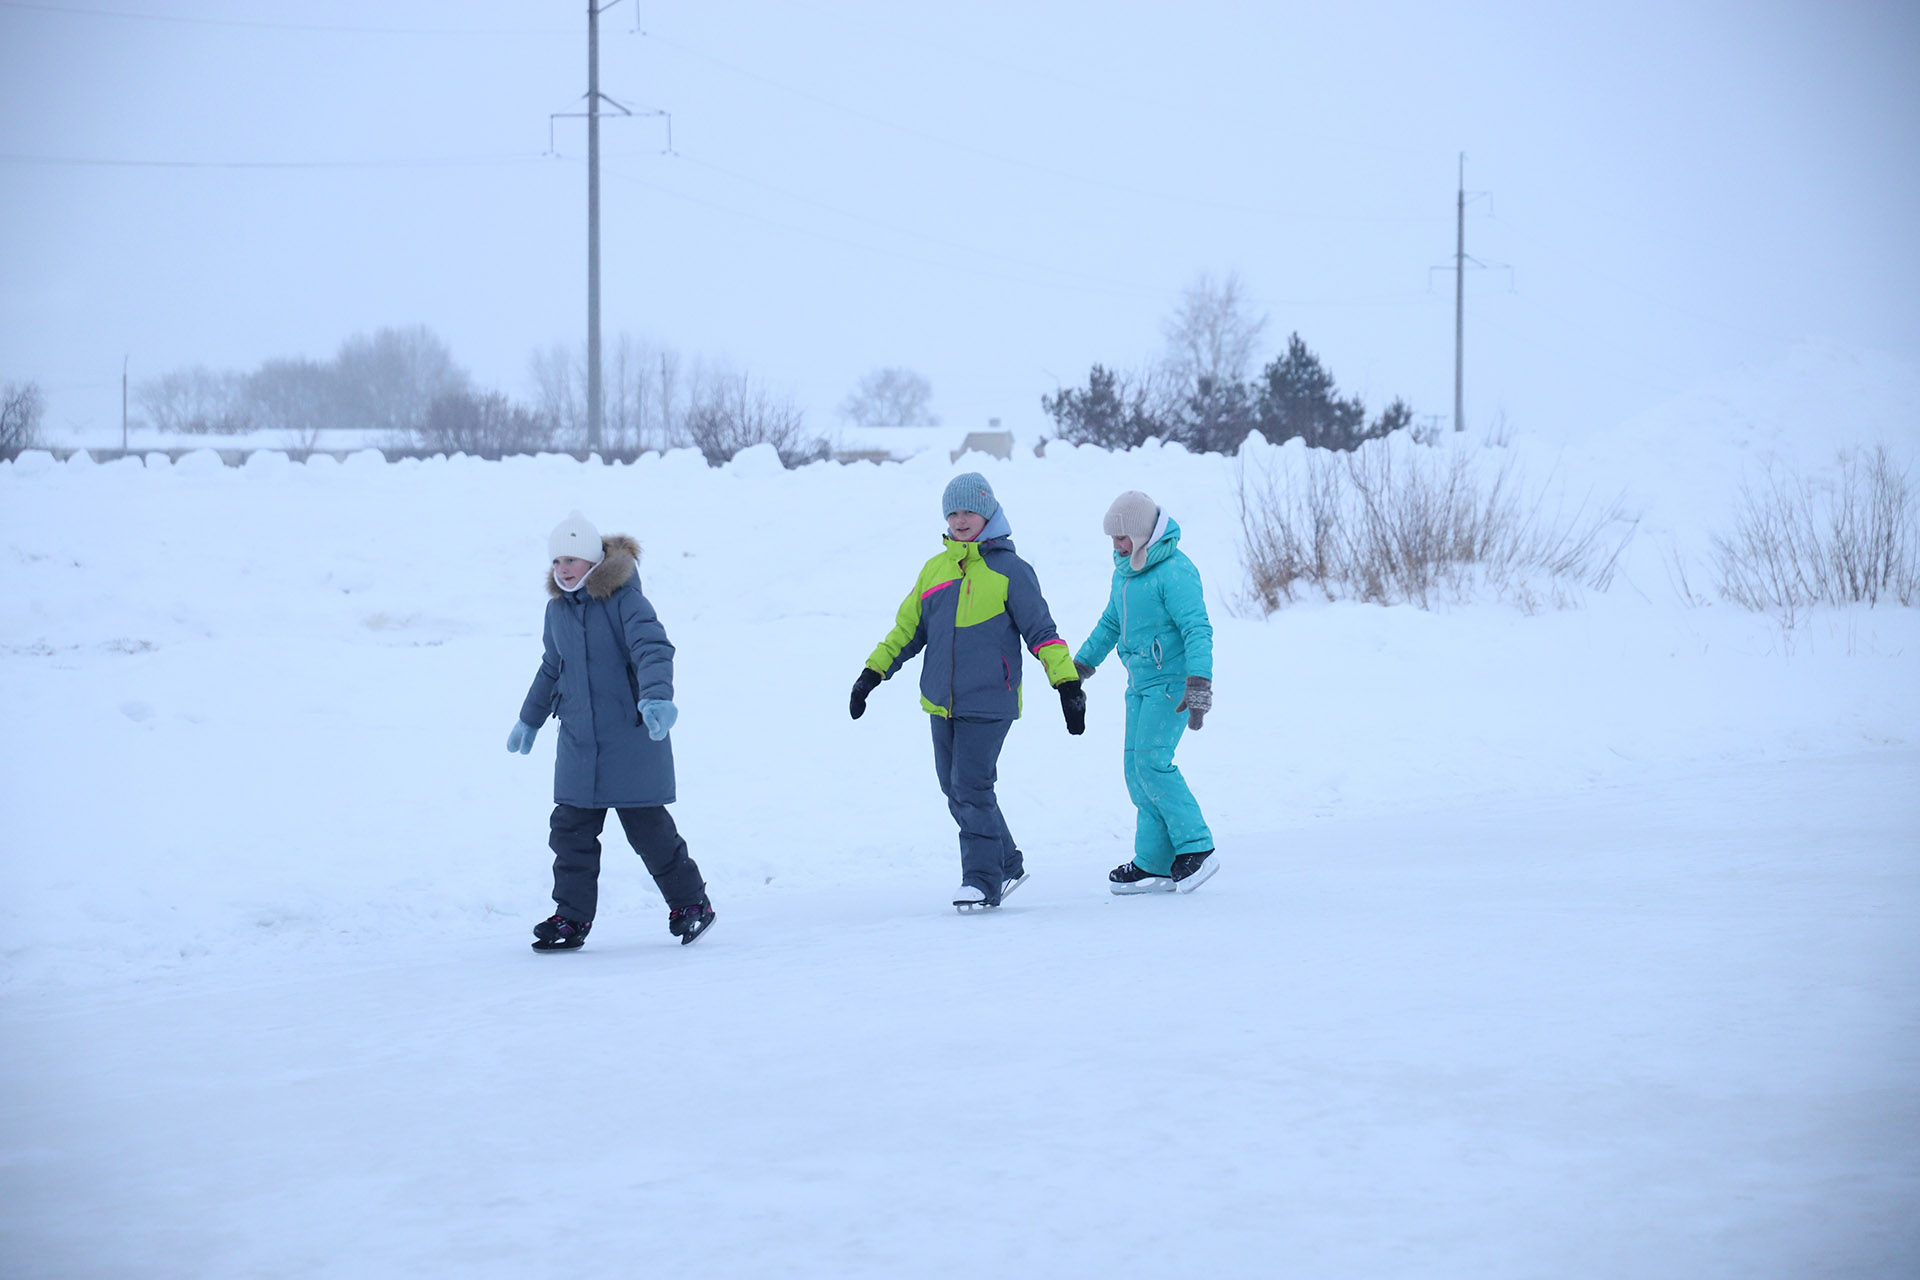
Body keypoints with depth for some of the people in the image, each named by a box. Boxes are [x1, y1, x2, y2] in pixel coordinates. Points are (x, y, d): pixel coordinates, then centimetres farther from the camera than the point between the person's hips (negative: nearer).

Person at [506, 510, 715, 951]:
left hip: (631, 739, -6)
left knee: (648, 828, 1)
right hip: (578, 742, 6)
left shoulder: (624, 599, -12)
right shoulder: (558, 609, 9)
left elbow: (653, 649, -24)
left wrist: (656, 697, -43)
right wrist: (529, 720, 34)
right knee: (571, 831, 3)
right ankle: (572, 917, 12)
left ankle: (691, 902, 19)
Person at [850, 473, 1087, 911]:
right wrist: (871, 674, 14)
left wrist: (1068, 685, -9)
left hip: (988, 705, -6)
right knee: (957, 793, 10)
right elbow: (907, 629, 19)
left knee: (972, 790, -12)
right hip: (942, 703, 6)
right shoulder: (934, 570, 13)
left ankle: (982, 880, -3)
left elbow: (1041, 631, -3)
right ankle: (1007, 863, 24)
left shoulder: (1010, 571, -3)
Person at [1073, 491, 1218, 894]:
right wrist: (1081, 665, 34)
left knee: (1152, 762, -17)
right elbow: (1111, 623, 27)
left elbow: (1197, 630, -23)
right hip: (1140, 683, 9)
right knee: (1137, 769, 4)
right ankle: (1155, 864, 7)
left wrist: (1198, 687, -31)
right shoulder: (1125, 570, 12)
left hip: (1171, 682, -9)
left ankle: (1196, 849, -9)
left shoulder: (1174, 571, -17)